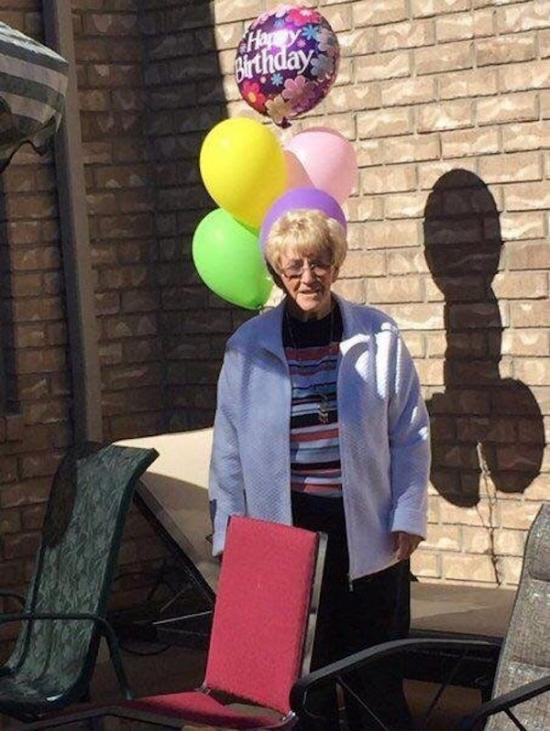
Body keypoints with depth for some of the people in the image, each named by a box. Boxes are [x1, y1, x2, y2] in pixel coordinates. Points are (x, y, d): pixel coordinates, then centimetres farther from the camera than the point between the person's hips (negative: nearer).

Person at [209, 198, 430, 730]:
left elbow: (411, 435, 5)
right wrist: (229, 535, 4)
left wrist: (407, 517, -1)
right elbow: (228, 449, 7)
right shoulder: (247, 346, 3)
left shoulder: (378, 337, 2)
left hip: (366, 528, 0)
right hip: (284, 524, 0)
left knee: (375, 670, 4)